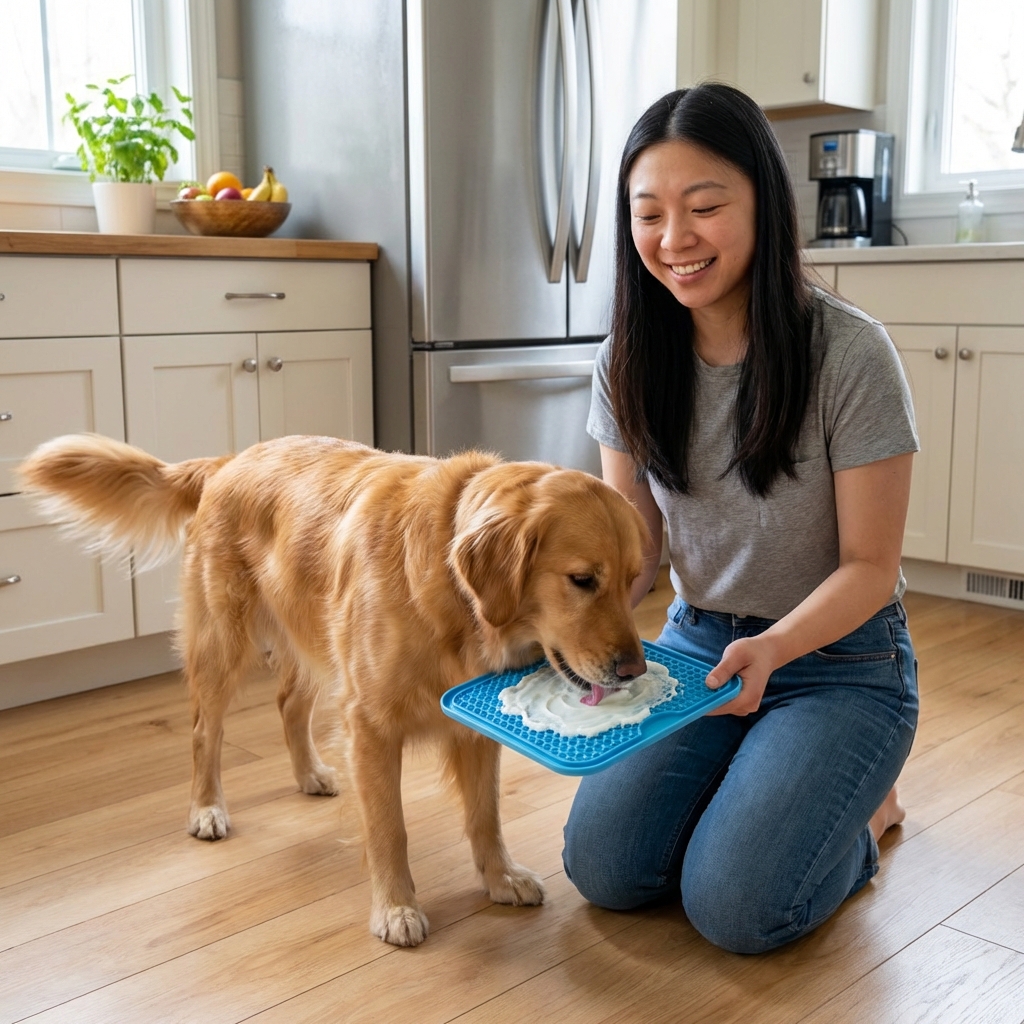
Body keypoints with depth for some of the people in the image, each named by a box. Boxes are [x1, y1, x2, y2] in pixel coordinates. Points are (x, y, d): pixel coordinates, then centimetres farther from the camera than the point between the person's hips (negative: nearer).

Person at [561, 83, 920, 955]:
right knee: (603, 869, -7)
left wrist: (774, 646, -33)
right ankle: (753, 781, 21)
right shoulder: (630, 362, -6)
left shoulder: (849, 353, -21)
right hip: (697, 645, 5)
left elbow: (870, 566, -15)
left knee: (733, 906, -17)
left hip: (837, 659, -4)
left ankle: (867, 801, 15)